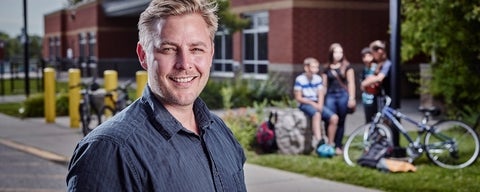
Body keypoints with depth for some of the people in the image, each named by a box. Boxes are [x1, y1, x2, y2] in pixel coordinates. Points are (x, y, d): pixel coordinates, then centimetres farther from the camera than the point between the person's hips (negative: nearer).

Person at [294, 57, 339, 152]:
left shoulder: (318, 78, 8)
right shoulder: (300, 79, -8)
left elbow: (321, 95, 6)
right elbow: (298, 98, -8)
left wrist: (319, 105, -14)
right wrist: (312, 103, -15)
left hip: (317, 104, 6)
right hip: (305, 104, -6)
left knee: (334, 117, -15)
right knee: (317, 114, -38)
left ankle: (330, 144, -6)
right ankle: (320, 142, -48)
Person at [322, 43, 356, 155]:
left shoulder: (346, 67, 5)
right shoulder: (327, 69, 11)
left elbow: (351, 83, 2)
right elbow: (324, 85, 12)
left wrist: (351, 98, -5)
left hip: (343, 95, -1)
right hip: (330, 96, 1)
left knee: (341, 122, 4)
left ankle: (338, 146, 11)